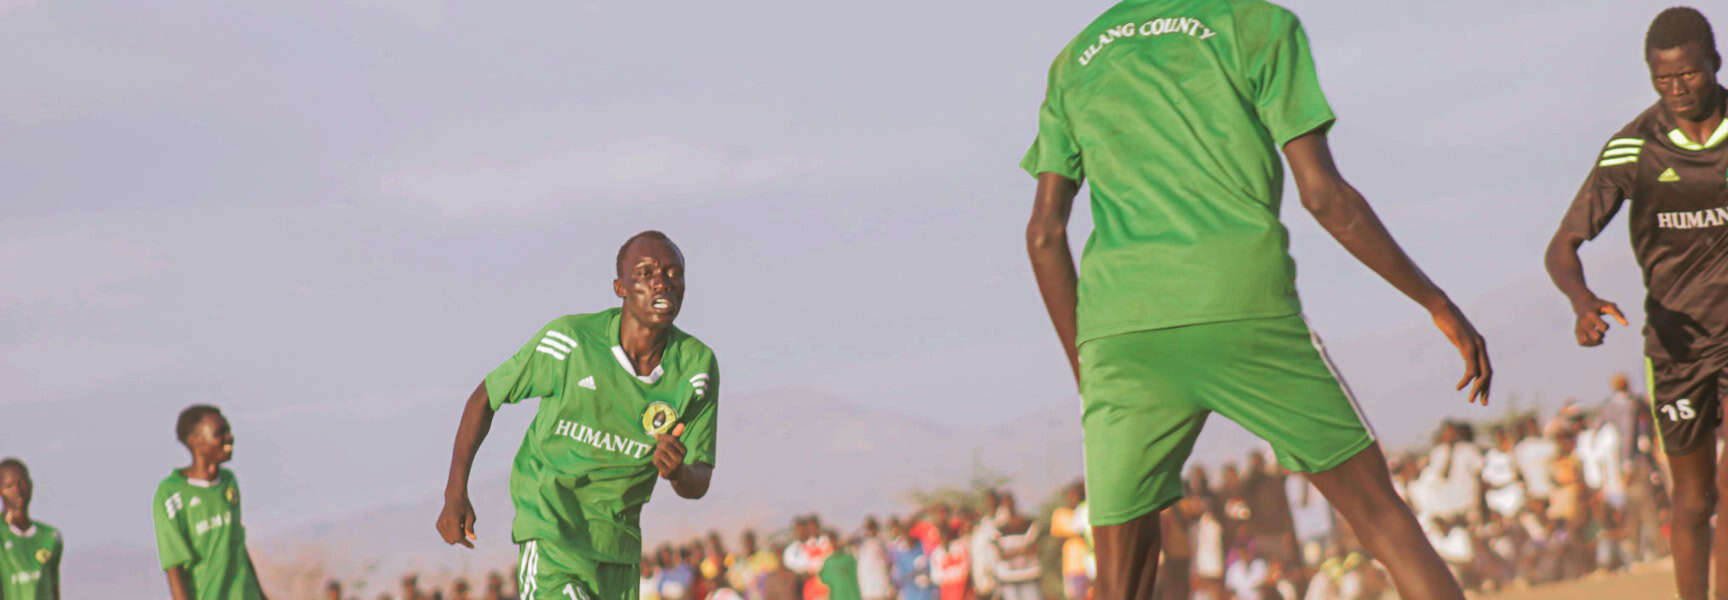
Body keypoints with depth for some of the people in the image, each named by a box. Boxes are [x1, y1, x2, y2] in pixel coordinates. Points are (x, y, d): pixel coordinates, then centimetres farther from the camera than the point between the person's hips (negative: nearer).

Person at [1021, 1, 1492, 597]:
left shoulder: (1075, 61, 21)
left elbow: (1045, 233, 16)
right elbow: (1323, 192, 1)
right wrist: (1438, 303, 8)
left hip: (1118, 336, 3)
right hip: (1245, 314, -3)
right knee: (1380, 512, 8)